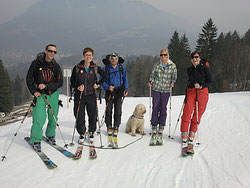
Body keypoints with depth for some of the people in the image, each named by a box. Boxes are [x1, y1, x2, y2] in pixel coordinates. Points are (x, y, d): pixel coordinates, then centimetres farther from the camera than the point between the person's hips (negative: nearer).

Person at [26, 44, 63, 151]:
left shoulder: (56, 66, -1)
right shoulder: (36, 63, -5)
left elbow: (60, 83, -4)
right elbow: (29, 79, 1)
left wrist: (46, 86, -17)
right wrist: (34, 91, -10)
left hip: (53, 94, 3)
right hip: (40, 94, -2)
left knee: (53, 117, 11)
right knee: (39, 118, -12)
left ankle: (50, 135, 34)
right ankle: (36, 140, 3)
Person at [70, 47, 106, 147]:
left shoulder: (95, 68, 1)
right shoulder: (77, 68, 0)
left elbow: (104, 76, 15)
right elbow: (72, 82, 5)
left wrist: (98, 84, 4)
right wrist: (77, 87, -13)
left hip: (91, 95, 1)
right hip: (79, 96, 0)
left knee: (92, 116, 5)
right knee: (79, 117, 2)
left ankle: (91, 133, 27)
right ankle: (81, 134, 24)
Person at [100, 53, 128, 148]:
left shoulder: (121, 68, 7)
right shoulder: (105, 68, 2)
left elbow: (125, 79, 15)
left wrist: (125, 89, 3)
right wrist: (108, 87, -16)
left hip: (119, 91, 1)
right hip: (109, 92, -1)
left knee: (118, 112, -5)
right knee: (108, 111, -5)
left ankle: (115, 130, 0)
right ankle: (109, 129, 6)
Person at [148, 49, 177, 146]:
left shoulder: (172, 66, 3)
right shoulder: (156, 65, 6)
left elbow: (174, 76, 9)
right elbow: (152, 75, 12)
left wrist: (172, 82, -10)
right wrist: (150, 82, -6)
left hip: (166, 90, 0)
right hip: (156, 89, 1)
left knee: (163, 109, 2)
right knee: (155, 108, -3)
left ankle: (160, 131, 12)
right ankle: (154, 132, 3)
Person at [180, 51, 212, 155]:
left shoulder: (204, 68, 1)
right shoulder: (189, 70, 13)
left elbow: (210, 81, 2)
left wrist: (200, 86, -15)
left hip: (202, 93, -2)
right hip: (191, 92, 3)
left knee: (197, 116, -2)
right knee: (186, 114, -12)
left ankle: (191, 139, 7)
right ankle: (184, 139, -11)